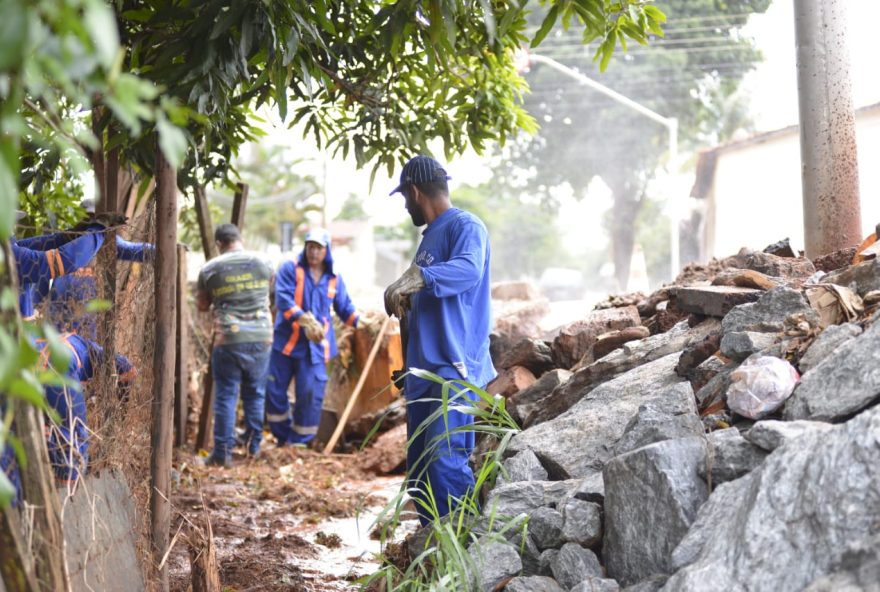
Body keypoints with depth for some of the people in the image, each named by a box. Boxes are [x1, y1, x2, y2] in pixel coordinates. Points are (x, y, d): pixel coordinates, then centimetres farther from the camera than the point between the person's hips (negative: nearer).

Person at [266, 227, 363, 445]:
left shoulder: (334, 279, 9)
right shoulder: (290, 269, -3)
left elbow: (345, 308, 14)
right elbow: (283, 298, -16)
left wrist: (361, 321, -6)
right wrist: (304, 320, -28)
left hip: (315, 346, 1)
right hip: (285, 342, -1)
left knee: (311, 395, -4)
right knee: (274, 391, 4)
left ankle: (300, 441, 10)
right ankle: (283, 437, 22)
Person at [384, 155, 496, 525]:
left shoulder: (465, 226, -8)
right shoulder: (430, 236, 21)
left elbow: (469, 269, -30)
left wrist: (418, 278, -41)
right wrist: (404, 301, 15)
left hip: (455, 370, -10)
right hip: (424, 370, 10)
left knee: (446, 461, -17)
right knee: (419, 470, 10)